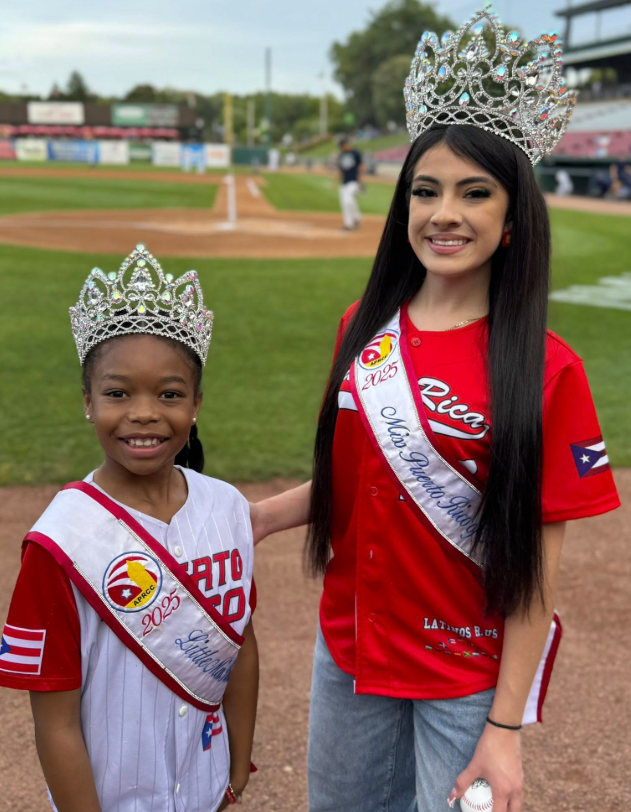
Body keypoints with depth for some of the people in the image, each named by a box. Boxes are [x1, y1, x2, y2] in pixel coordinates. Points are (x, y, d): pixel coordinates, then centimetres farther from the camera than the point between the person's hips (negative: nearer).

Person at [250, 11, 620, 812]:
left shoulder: (546, 370, -17)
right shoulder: (363, 328, -3)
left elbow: (536, 566, -15)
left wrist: (506, 727, -14)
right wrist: (263, 515, -7)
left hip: (468, 675, -4)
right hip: (349, 646, 5)